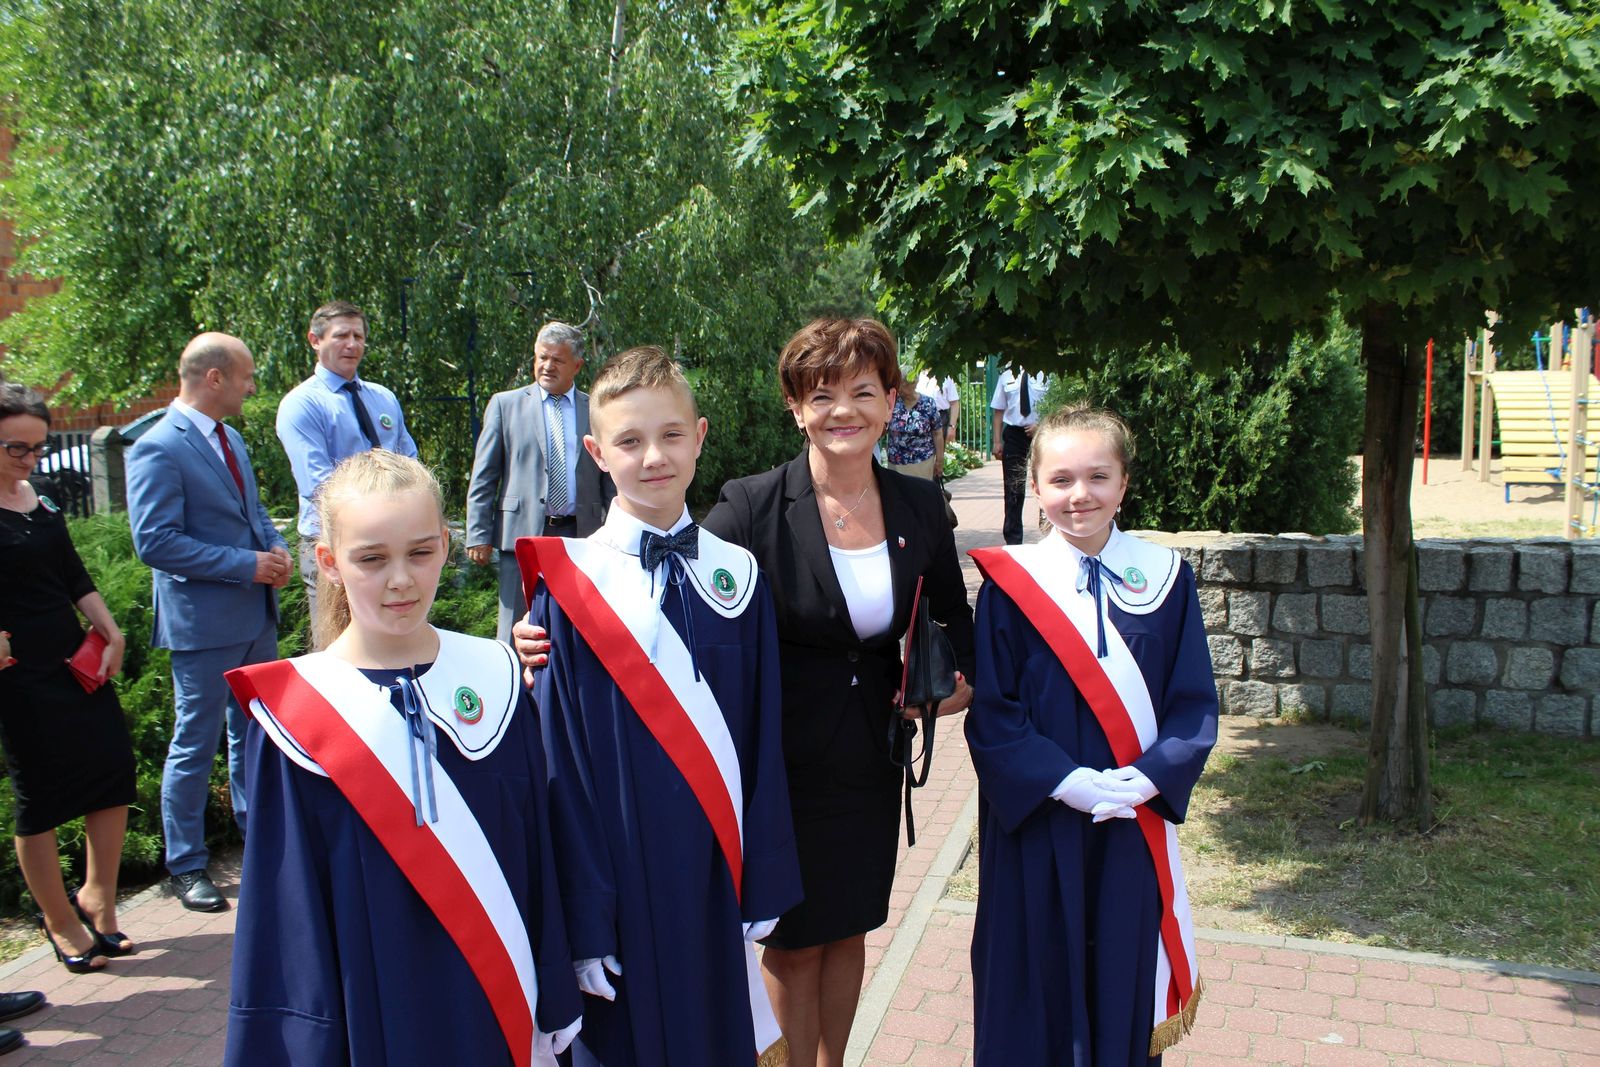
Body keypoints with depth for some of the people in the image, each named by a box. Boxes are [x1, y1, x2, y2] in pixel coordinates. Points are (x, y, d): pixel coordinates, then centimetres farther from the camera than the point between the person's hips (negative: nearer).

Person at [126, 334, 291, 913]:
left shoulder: (229, 438, 10)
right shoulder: (158, 449, -17)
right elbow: (156, 543, -22)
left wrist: (275, 547, 0)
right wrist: (248, 564, -21)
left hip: (256, 613, 8)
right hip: (203, 622, -8)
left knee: (255, 733, 19)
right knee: (196, 746, 5)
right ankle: (187, 866, 19)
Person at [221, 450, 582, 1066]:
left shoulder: (495, 680, -4)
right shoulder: (295, 715, -11)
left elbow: (537, 859, 0)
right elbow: (290, 911, -6)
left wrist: (554, 1005, 3)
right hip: (378, 1016, -2)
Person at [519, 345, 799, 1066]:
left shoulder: (737, 576, 0)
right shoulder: (570, 588, -9)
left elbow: (763, 743, 2)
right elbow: (561, 764, -8)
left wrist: (764, 886, 1)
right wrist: (583, 923, -8)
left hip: (718, 871, 3)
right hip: (622, 869, -3)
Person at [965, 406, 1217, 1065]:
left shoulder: (1163, 579, 1)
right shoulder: (1011, 583, -6)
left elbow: (1195, 701, 1)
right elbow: (991, 713, -7)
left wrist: (1152, 776, -14)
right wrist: (1065, 781, -18)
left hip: (1134, 824, 2)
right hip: (1037, 822, -2)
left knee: (1124, 976, 13)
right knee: (1038, 980, 10)